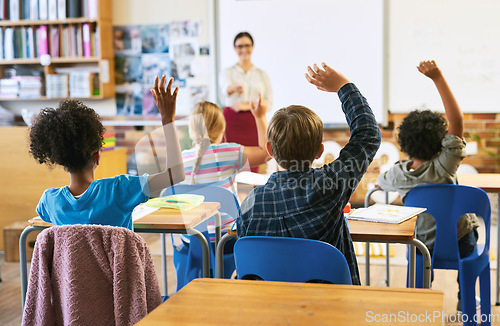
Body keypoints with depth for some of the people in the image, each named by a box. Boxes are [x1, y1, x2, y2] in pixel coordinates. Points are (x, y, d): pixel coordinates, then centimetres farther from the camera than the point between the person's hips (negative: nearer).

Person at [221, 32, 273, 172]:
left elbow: (269, 103, 6)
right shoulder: (229, 72, 7)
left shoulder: (262, 74, 12)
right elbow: (226, 89, -16)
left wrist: (247, 106, -8)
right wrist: (235, 87, -40)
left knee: (252, 167, -4)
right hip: (232, 122, -1)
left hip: (254, 123, 1)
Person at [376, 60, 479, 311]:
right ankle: (466, 297, 45)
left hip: (423, 246, 2)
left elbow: (380, 182, 7)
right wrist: (438, 78, -35)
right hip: (460, 245, -2)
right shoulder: (443, 167, -28)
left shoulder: (398, 173, -18)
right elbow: (457, 120, -33)